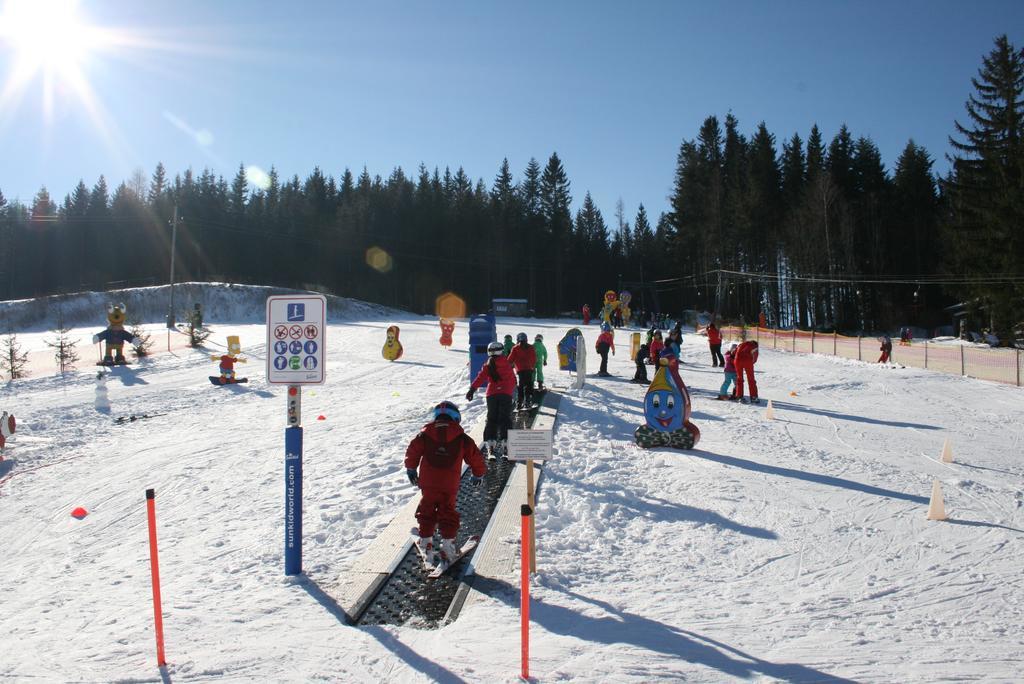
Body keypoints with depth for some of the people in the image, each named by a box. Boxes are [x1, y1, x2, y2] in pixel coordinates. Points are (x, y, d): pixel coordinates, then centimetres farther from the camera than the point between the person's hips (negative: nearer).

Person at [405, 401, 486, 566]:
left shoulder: (425, 434, 5)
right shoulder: (462, 438, 4)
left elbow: (413, 450, 3)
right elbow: (475, 456, 9)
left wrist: (411, 469, 19)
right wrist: (478, 474, 25)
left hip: (428, 483, 1)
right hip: (450, 484, -1)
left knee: (426, 512, 16)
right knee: (448, 513, 11)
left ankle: (426, 542, 14)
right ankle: (448, 544, 6)